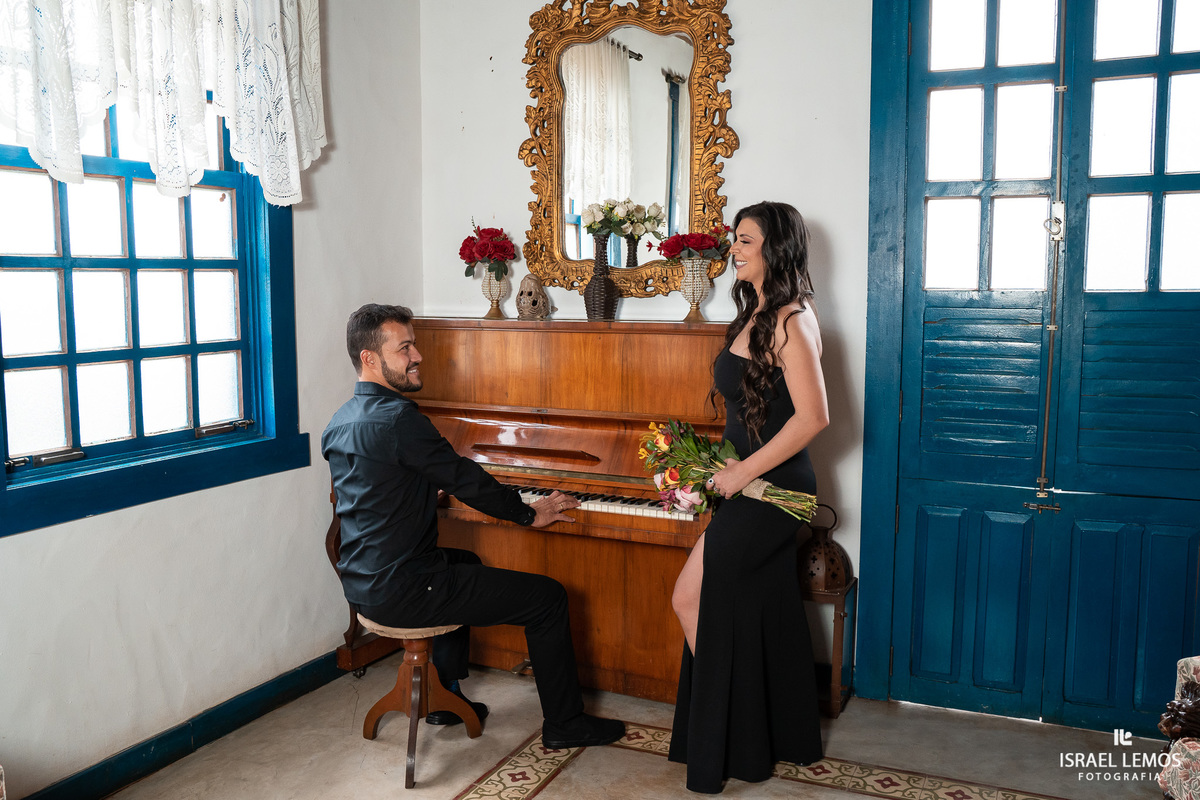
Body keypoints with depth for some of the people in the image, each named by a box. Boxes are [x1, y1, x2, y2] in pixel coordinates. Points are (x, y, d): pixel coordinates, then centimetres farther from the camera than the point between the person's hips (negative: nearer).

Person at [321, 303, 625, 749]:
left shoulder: (340, 422, 9)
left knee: (465, 563, 37)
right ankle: (564, 723, 13)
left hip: (362, 583, 10)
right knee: (548, 597, -2)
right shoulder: (398, 418, -21)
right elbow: (465, 479, -15)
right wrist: (530, 513, -1)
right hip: (401, 592, -10)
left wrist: (430, 489, 36)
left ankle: (444, 696, 39)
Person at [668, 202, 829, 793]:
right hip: (751, 485, 9)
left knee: (690, 598, -5)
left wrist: (745, 470, -19)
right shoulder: (756, 314, 13)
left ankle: (718, 747, 12)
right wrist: (718, 467, 10)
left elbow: (813, 416, -24)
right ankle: (782, 738, 32)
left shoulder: (789, 320, -16)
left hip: (770, 488, -9)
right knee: (761, 614, 16)